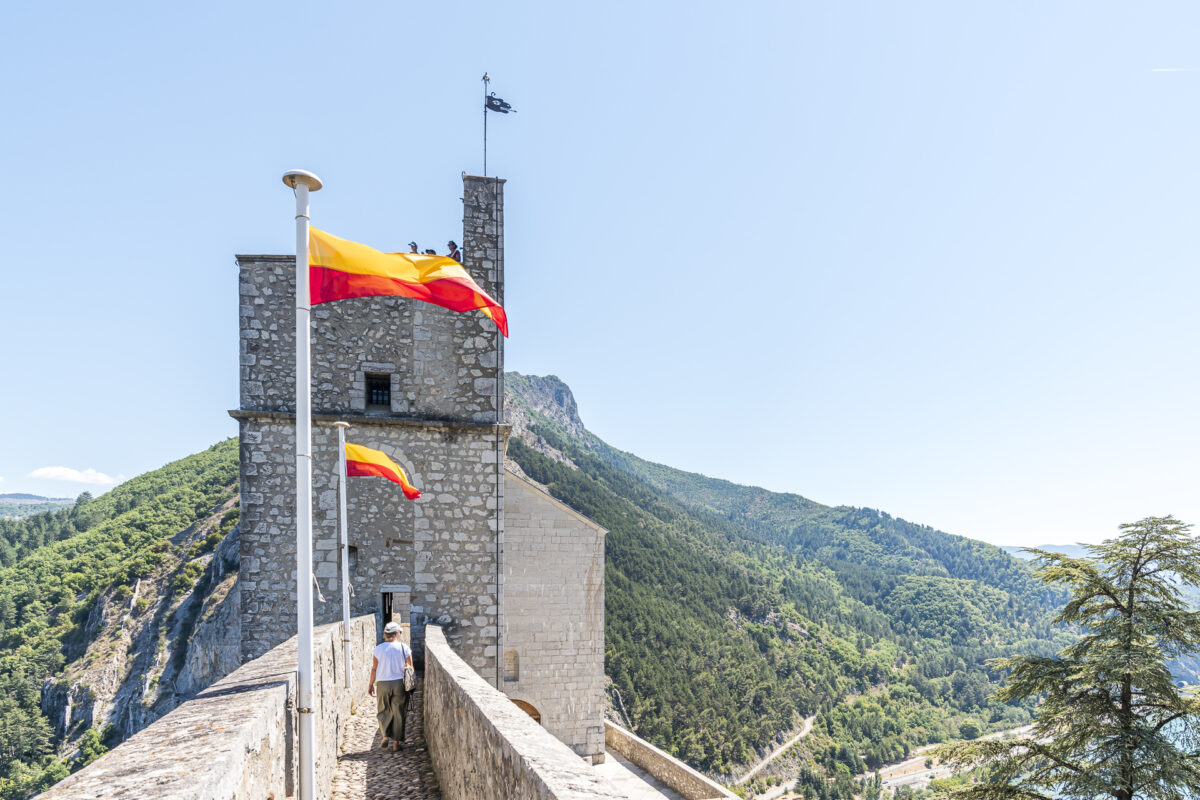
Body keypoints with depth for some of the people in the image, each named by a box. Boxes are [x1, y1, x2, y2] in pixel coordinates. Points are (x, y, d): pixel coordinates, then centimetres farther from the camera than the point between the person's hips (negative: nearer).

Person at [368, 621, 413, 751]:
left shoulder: (378, 649, -2)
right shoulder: (404, 648, -4)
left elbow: (374, 669, 0)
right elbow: (411, 666, 0)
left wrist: (371, 684, 11)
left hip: (382, 684, 0)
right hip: (399, 683, 0)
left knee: (383, 711, 18)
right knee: (398, 713, 8)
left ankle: (385, 736, 3)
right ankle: (396, 742, 11)